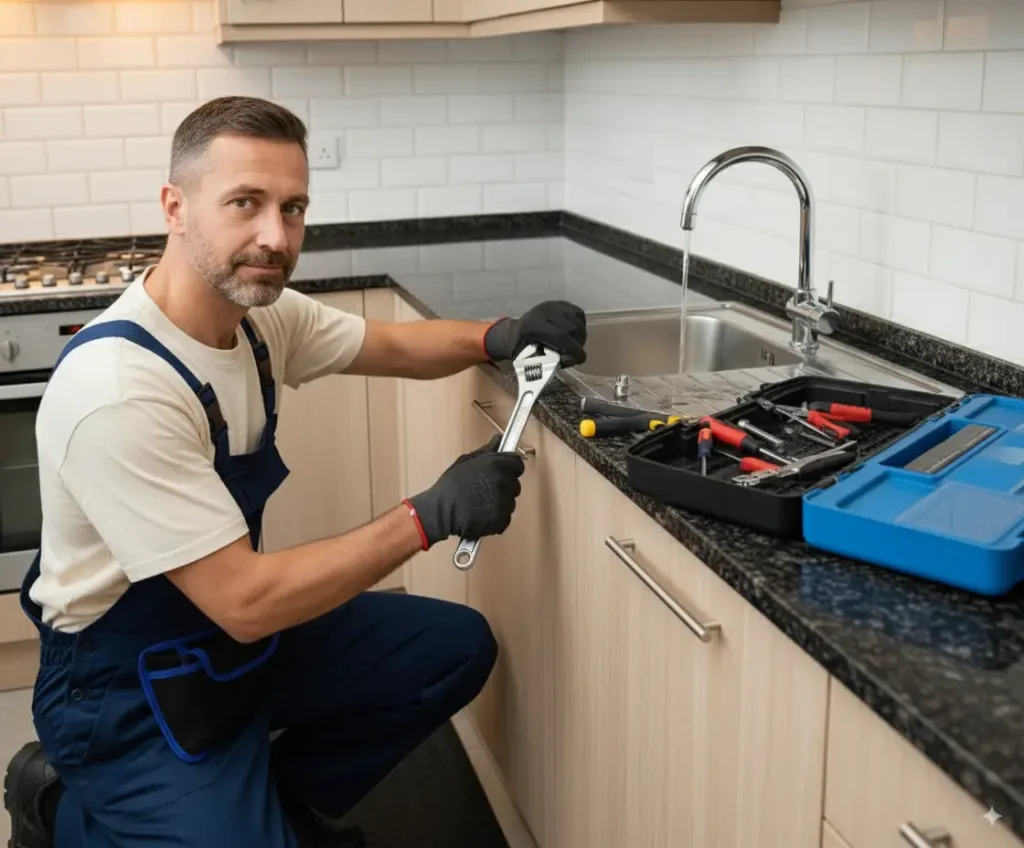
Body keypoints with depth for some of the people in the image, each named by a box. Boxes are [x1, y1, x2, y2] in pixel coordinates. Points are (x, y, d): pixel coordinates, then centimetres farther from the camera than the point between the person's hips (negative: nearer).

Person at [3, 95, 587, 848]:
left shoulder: (260, 311, -7)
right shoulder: (119, 391, -32)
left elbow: (388, 346, 9)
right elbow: (246, 601, -30)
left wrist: (497, 338, -11)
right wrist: (430, 516, -27)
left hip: (232, 632, 8)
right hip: (128, 688, -8)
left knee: (457, 647, 5)